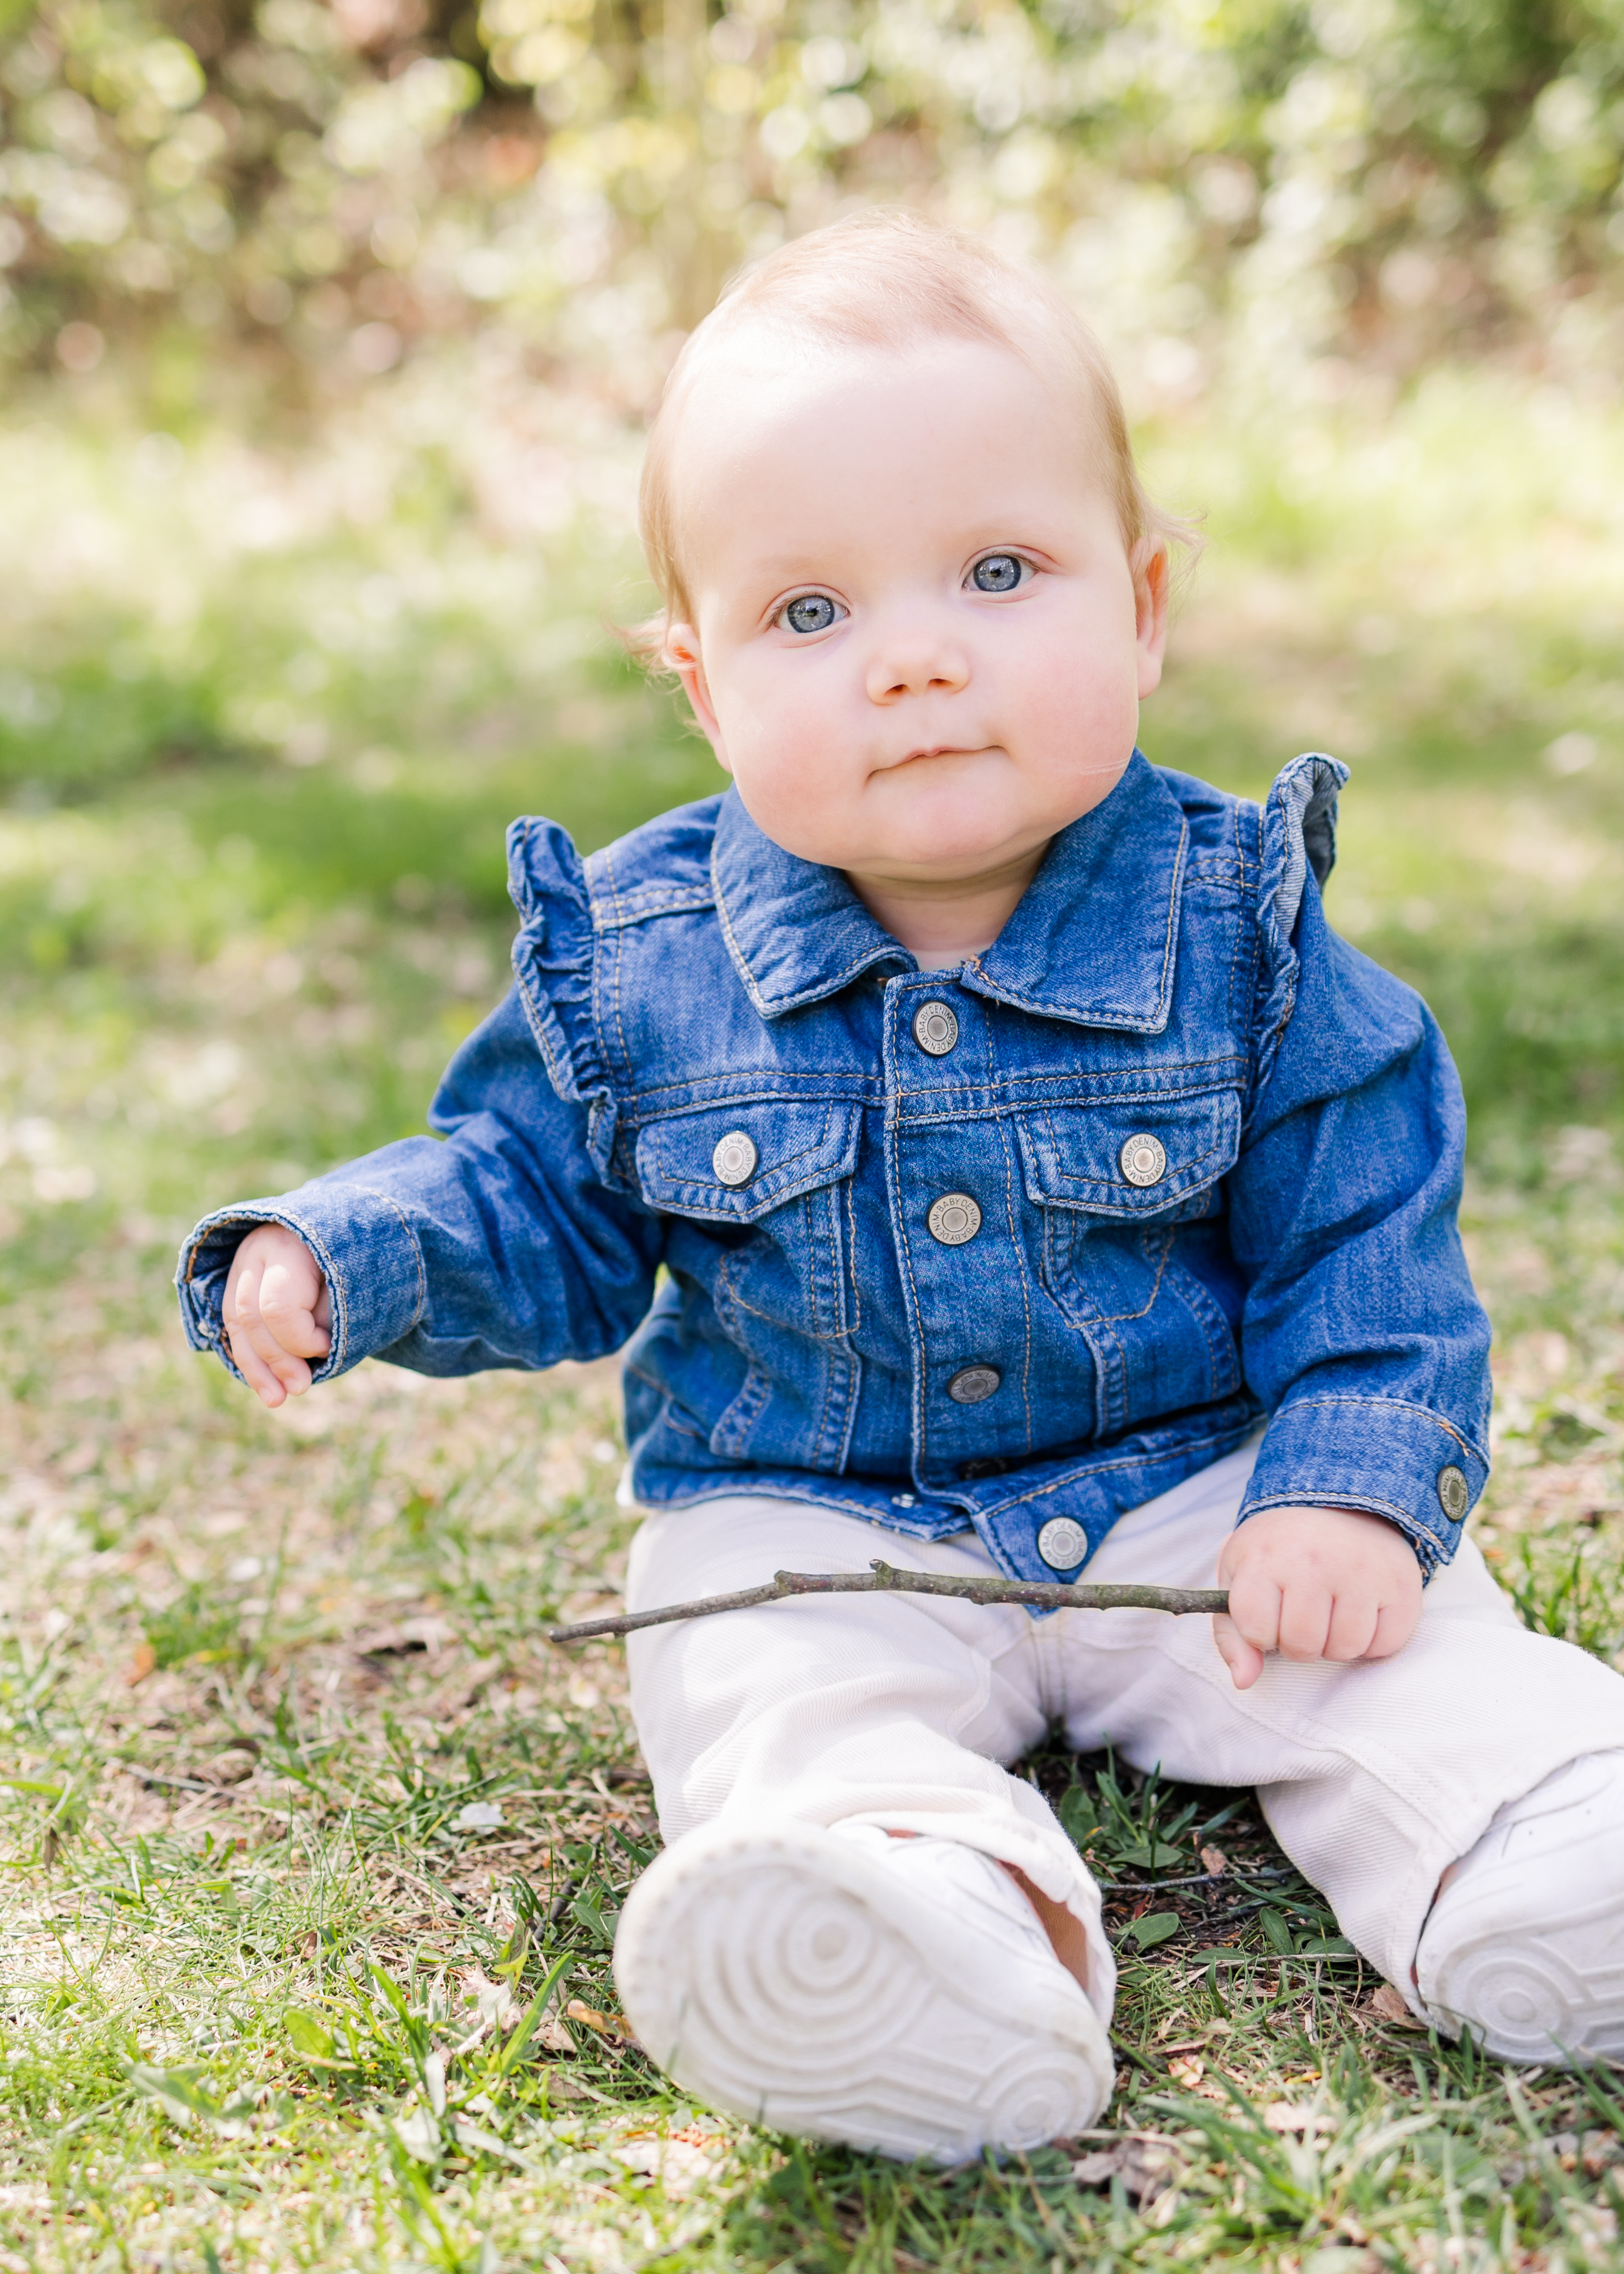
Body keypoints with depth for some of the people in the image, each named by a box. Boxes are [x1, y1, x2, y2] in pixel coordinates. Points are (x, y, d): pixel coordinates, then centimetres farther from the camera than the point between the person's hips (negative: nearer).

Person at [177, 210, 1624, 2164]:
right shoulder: (637, 964, -5)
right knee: (786, 1711, -31)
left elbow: (1365, 1244, -2)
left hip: (1195, 1489, 1)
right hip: (801, 1530, -1)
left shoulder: (1238, 928, -8)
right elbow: (535, 1203, 8)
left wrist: (1353, 1484, -15)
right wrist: (334, 1257, -9)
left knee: (1419, 1672, -23)